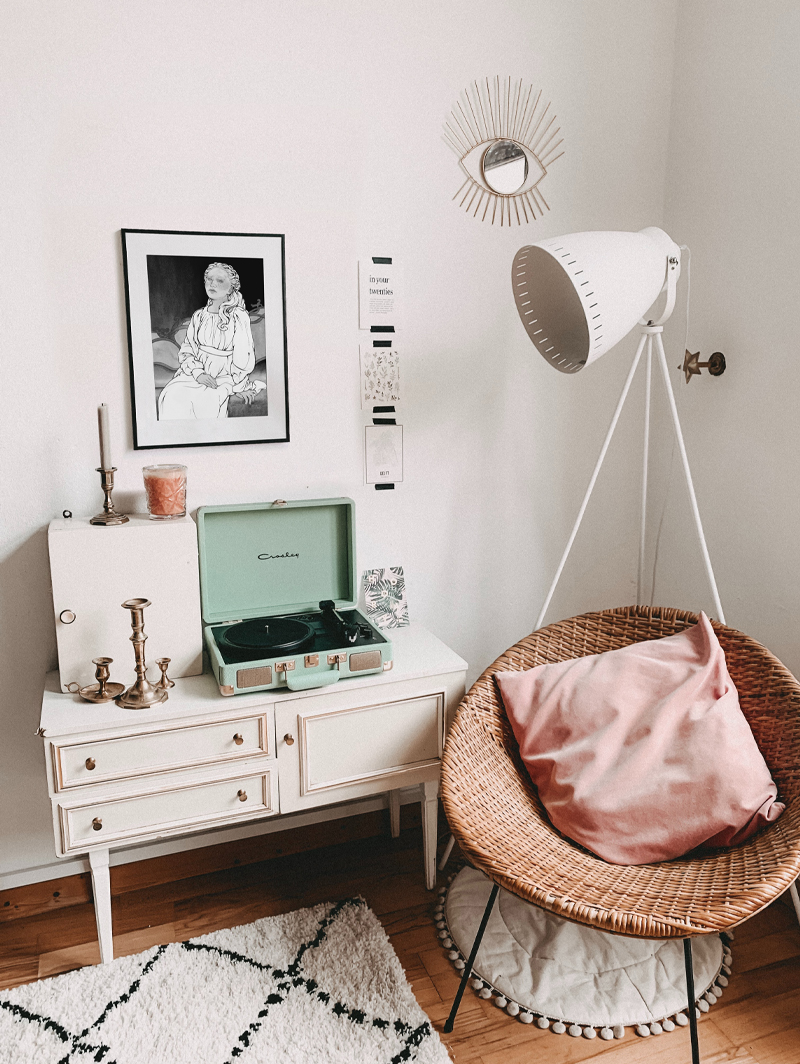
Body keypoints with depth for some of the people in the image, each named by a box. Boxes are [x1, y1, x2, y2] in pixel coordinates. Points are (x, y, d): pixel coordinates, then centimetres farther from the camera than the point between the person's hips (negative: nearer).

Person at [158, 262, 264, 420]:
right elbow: (185, 351, 9)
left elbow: (243, 359, -2)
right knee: (173, 395, -26)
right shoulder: (198, 316, 14)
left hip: (224, 377, -3)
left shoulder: (239, 317, 1)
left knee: (206, 399, -35)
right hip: (195, 374, 4)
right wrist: (198, 373, -10)